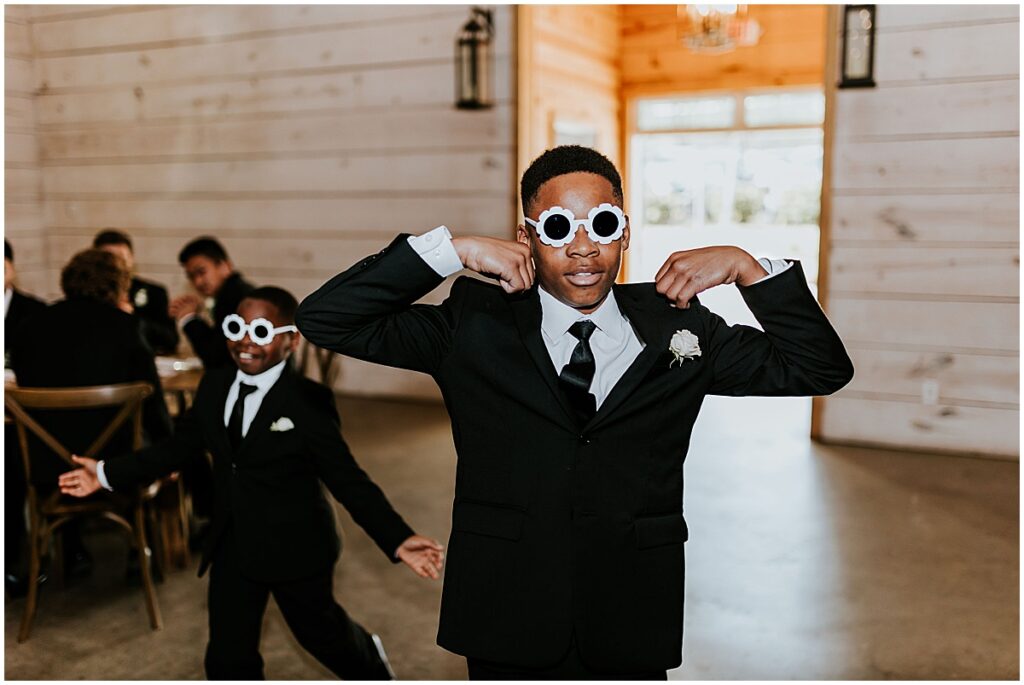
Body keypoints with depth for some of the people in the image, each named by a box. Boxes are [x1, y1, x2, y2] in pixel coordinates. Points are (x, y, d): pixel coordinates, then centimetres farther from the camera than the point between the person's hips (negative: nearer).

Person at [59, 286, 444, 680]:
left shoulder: (308, 402, -19)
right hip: (233, 547, 5)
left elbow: (347, 479, -19)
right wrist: (107, 474, 9)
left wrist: (398, 540, -29)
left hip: (295, 548, -4)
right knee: (227, 659, 7)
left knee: (321, 632, 19)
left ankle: (370, 664, 54)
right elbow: (179, 447, 11)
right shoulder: (214, 386, -1)